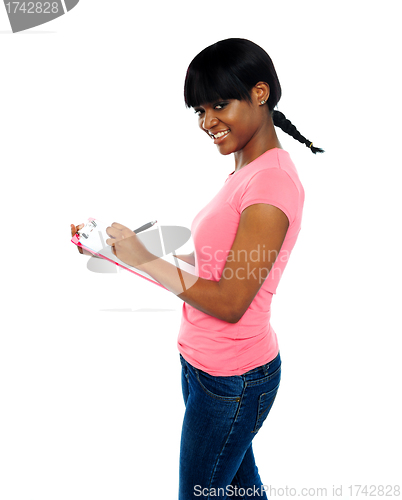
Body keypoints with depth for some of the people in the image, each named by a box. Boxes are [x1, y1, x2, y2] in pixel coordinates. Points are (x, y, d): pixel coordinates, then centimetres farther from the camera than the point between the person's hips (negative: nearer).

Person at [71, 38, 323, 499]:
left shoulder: (272, 181, -23)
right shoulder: (246, 171, 6)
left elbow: (229, 302, -24)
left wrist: (143, 259, -16)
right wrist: (123, 247, 3)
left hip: (230, 380, -8)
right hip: (209, 365, 8)